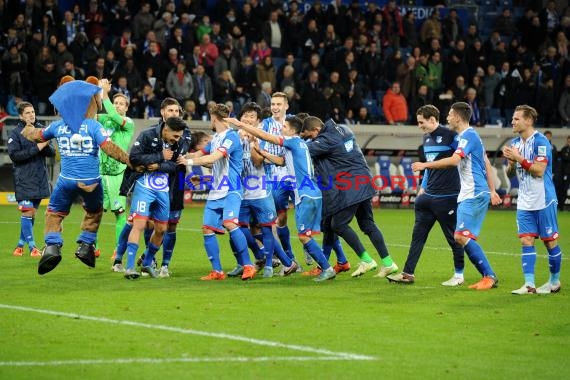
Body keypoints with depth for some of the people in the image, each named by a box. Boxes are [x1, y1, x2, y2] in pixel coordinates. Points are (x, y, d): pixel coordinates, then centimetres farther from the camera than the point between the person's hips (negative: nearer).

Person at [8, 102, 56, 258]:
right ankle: (32, 247, -6)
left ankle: (20, 245, 21)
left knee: (32, 213, 10)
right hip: (24, 179, -5)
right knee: (27, 213, -9)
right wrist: (36, 148, -19)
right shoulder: (15, 133, -5)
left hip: (40, 179, 5)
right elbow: (14, 155, -14)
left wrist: (46, 145, -17)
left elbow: (52, 152, 6)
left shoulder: (41, 129, 7)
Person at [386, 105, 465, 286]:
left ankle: (459, 275, 13)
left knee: (453, 236, 2)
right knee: (418, 235, 6)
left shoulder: (450, 136, -12)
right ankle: (408, 274, 9)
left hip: (447, 196, -8)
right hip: (428, 196, 8)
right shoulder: (426, 138, 14)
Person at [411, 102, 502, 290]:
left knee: (462, 236, -15)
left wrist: (425, 165, -23)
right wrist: (492, 190, 23)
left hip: (474, 195, -10)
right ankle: (488, 277, 9)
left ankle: (489, 276, -11)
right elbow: (486, 163, 22)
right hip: (468, 195, 10)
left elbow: (454, 160, -27)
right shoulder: (470, 136, 18)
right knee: (460, 237, 7)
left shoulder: (468, 136, -13)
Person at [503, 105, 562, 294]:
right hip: (525, 201, 7)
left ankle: (555, 281, 17)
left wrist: (519, 158, -22)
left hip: (543, 200, -7)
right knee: (526, 240, -1)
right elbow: (510, 172, 15)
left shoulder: (540, 141, -14)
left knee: (550, 241, 3)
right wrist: (511, 162, -5)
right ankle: (529, 285, -3)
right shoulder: (515, 143, 9)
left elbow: (539, 170, -21)